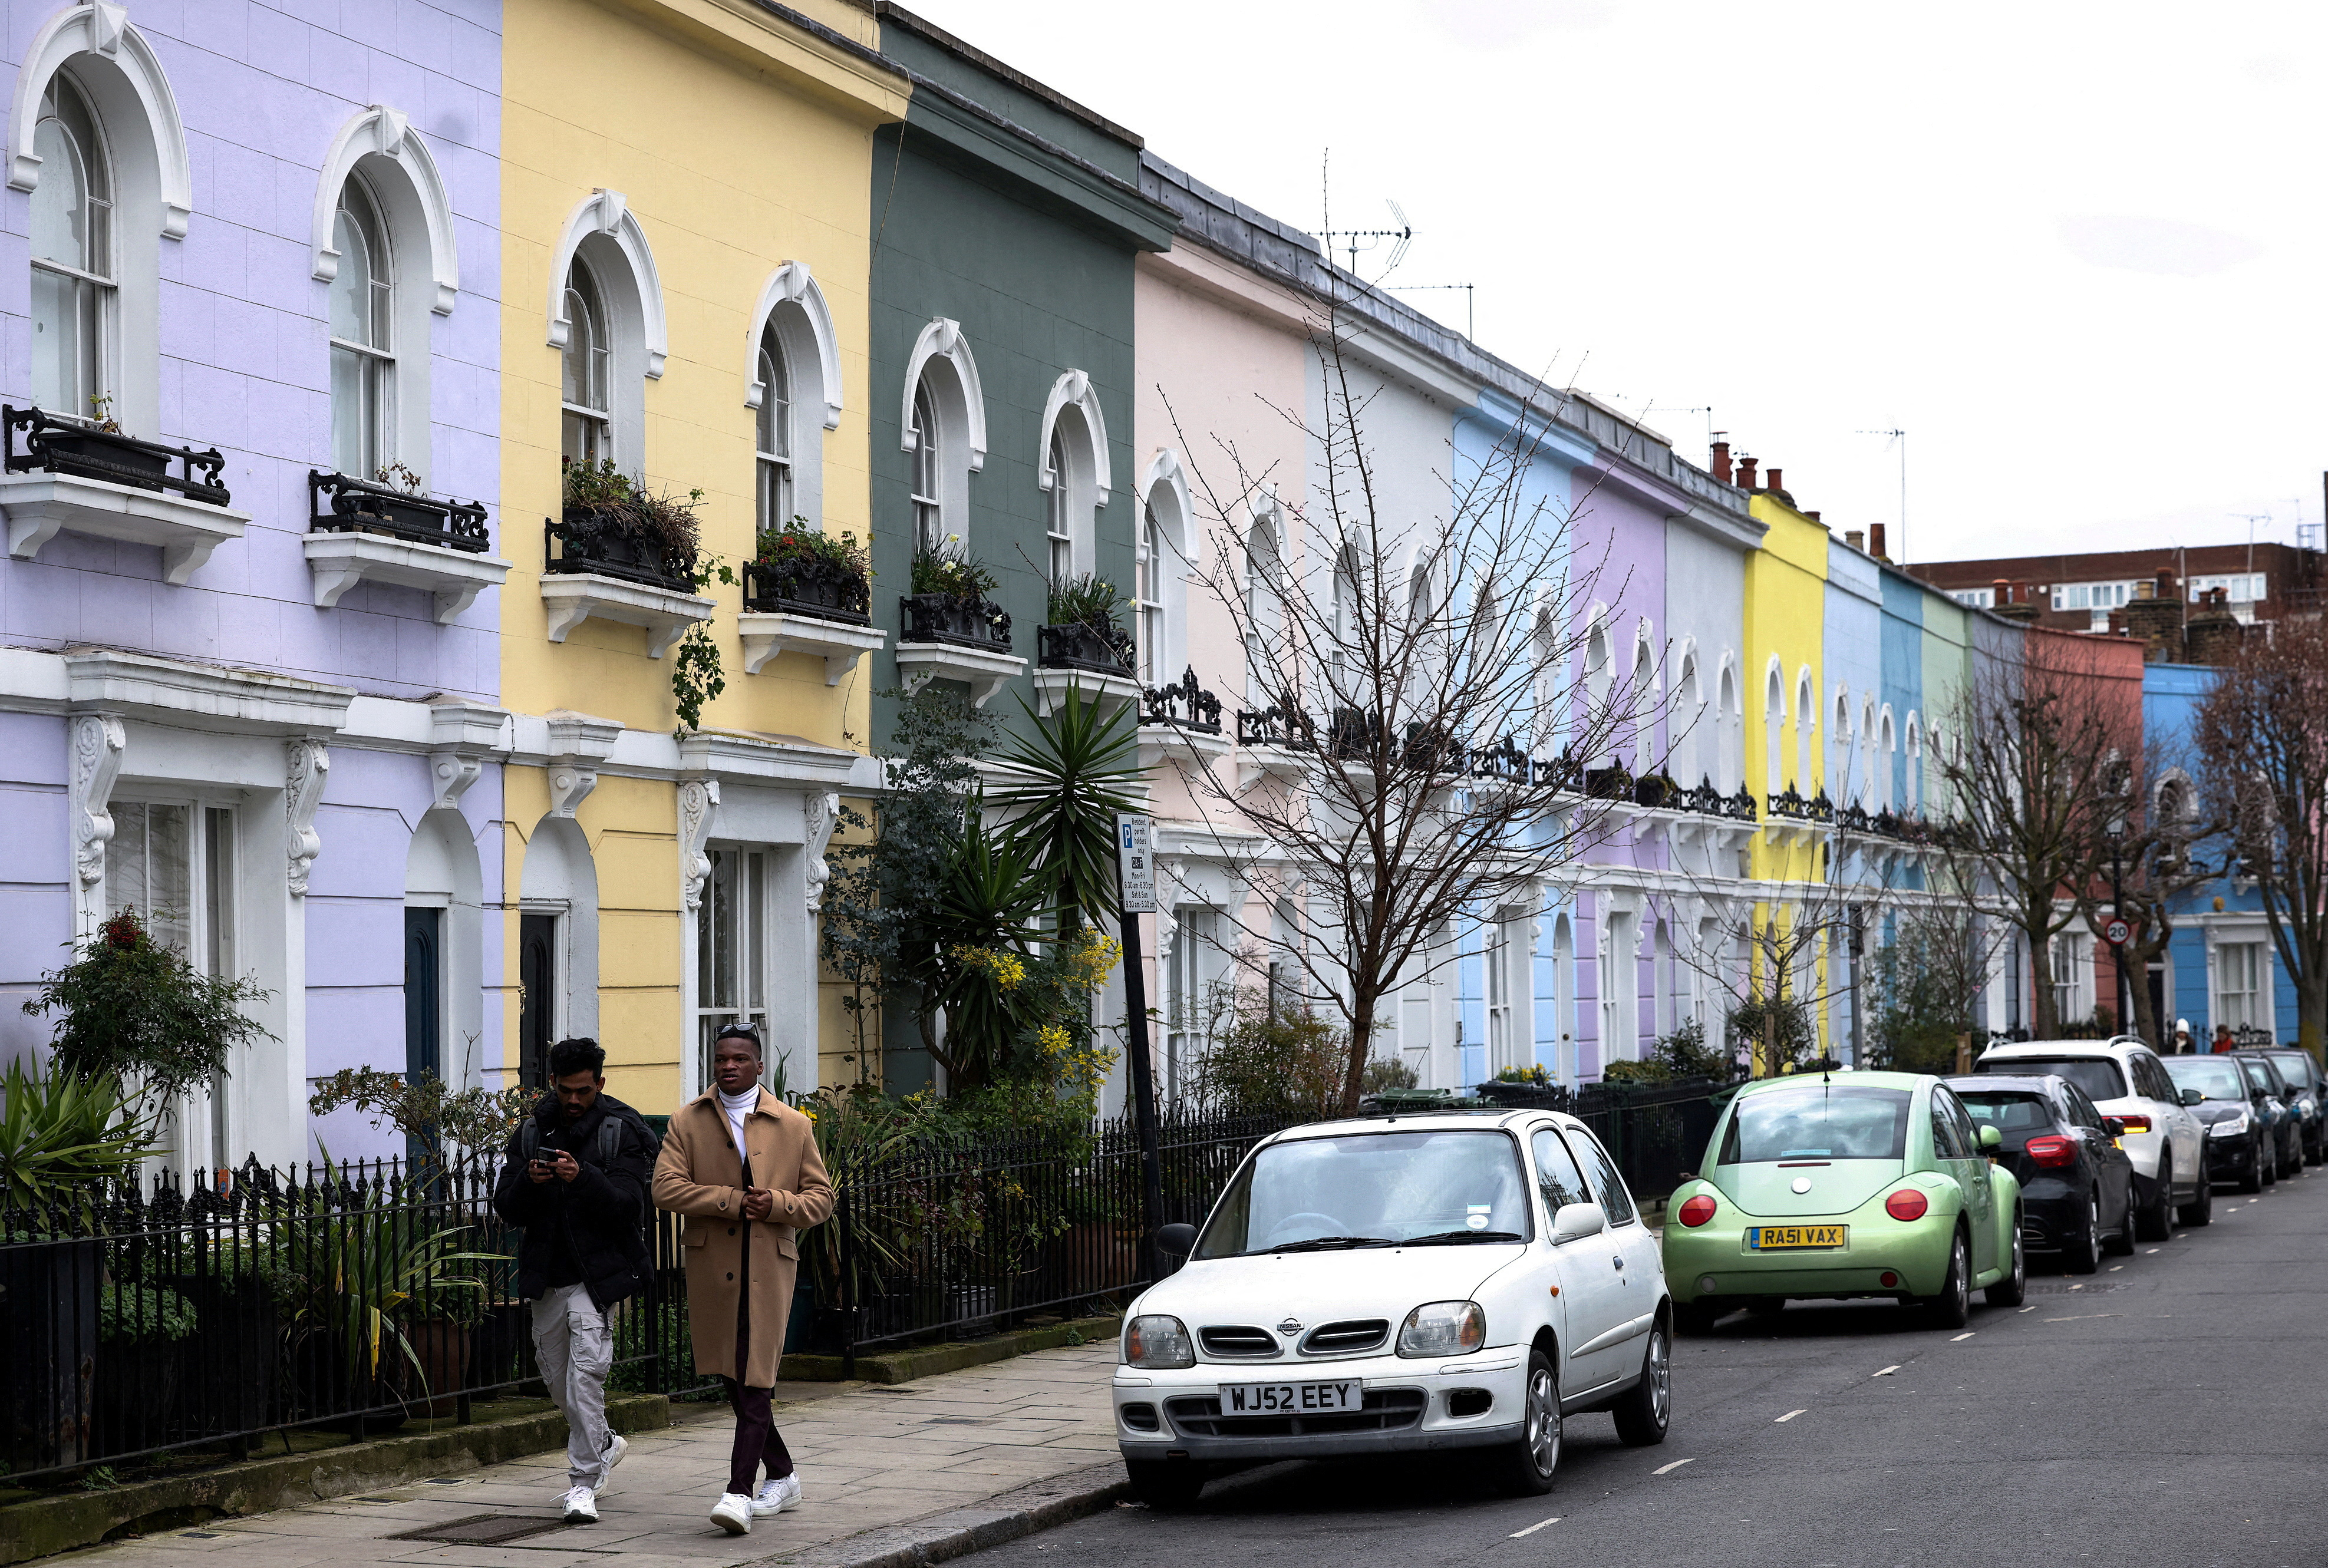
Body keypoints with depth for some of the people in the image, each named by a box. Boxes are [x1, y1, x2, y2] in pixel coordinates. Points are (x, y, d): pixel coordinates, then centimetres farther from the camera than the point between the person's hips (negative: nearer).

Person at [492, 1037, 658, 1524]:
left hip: (598, 1271, -5)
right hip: (546, 1273, 5)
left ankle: (583, 1484, -11)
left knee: (586, 1369, -15)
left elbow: (628, 1203, -14)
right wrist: (528, 1183, -16)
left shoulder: (621, 1130, -4)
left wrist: (583, 1178, -30)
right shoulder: (532, 1130, 7)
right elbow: (506, 1208, 5)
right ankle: (603, 1445, 39)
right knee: (555, 1372, 14)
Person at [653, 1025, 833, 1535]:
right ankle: (782, 1478, 26)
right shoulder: (688, 1122, 7)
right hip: (710, 1264, 2)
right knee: (732, 1379, 10)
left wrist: (776, 1204, -11)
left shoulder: (793, 1126, 7)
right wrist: (734, 1201, -13)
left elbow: (820, 1197, 9)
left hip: (768, 1267, -2)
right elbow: (666, 1187, -6)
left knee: (754, 1380, -10)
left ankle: (740, 1493, -13)